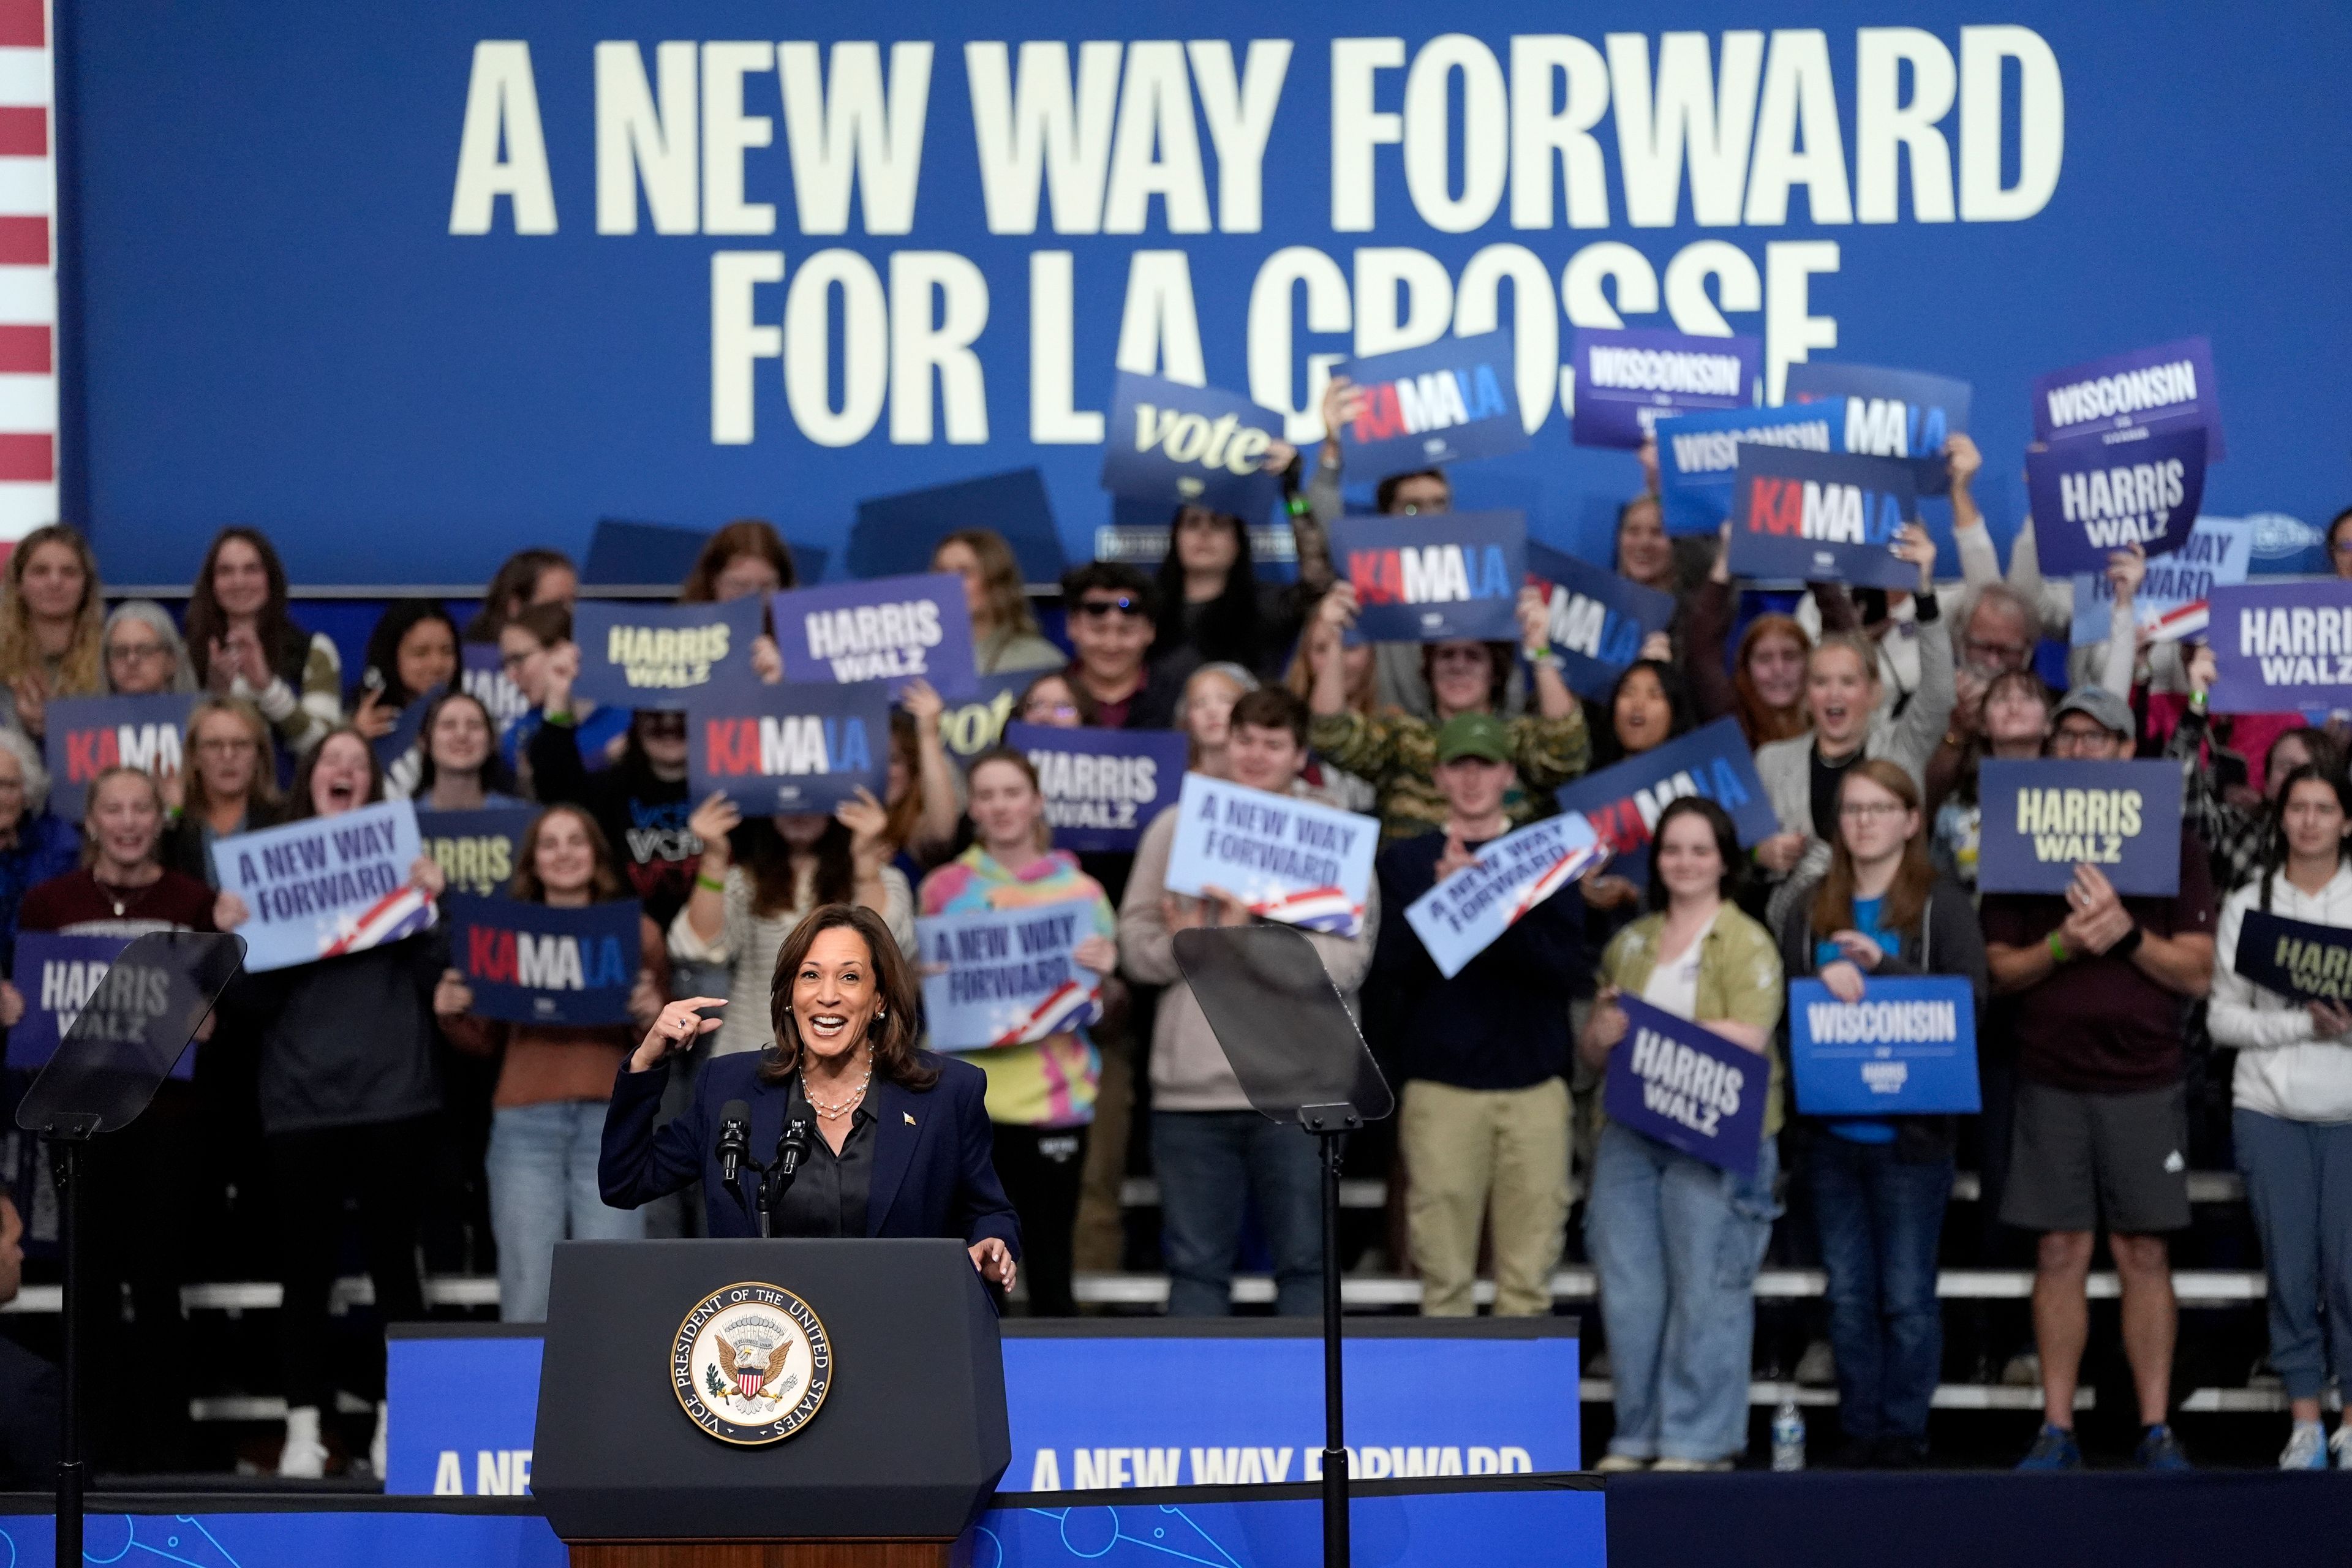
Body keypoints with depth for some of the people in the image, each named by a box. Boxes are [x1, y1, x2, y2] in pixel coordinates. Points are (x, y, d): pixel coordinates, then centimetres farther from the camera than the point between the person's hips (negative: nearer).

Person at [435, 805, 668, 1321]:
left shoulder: (638, 932, 11)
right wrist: (451, 1015, -4)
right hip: (526, 1123, 1)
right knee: (527, 1297, -4)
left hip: (611, 1122, -1)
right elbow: (487, 1041, 16)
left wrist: (654, 1016, -9)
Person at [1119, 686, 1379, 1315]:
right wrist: (1182, 946, -13)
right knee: (1196, 1264, 5)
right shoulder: (1176, 828, 12)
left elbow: (1347, 961, -6)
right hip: (1191, 1086, 2)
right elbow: (1134, 945, 7)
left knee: (1305, 1262, 2)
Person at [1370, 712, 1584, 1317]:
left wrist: (1502, 921, -14)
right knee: (1445, 1276, -3)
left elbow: (1574, 966, 0)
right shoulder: (1405, 863, 11)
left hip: (1533, 1085, 1)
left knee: (1528, 1277, -2)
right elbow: (1388, 969, -1)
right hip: (1440, 1087, -1)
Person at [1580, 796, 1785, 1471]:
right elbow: (1593, 1050, 21)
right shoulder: (1629, 944, 19)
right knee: (1628, 1289, 4)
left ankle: (1700, 1441, 0)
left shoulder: (1747, 944, 0)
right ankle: (1639, 1438, 12)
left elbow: (1747, 1039, -14)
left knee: (1704, 1288, -6)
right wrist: (1603, 1032, -3)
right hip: (1629, 1132, 6)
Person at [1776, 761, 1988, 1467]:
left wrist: (1880, 966, -18)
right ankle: (1858, 1429, 15)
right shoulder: (1811, 907, 12)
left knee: (1907, 1294, 0)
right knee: (1848, 1292, 8)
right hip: (1831, 1128, 4)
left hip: (1912, 1129, -4)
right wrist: (1824, 979, -16)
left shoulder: (1943, 905, 0)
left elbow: (1970, 998, -11)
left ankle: (1904, 1429, 9)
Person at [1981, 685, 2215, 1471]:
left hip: (2145, 1079, -1)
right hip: (2051, 1081, 1)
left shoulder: (2171, 841, 4)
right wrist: (2062, 946, -13)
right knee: (2059, 1253, 2)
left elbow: (2198, 972, 0)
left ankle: (2156, 1430, 5)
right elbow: (1998, 970, 6)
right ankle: (2057, 1429, 7)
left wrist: (2127, 933, -15)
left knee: (2144, 1255, 0)